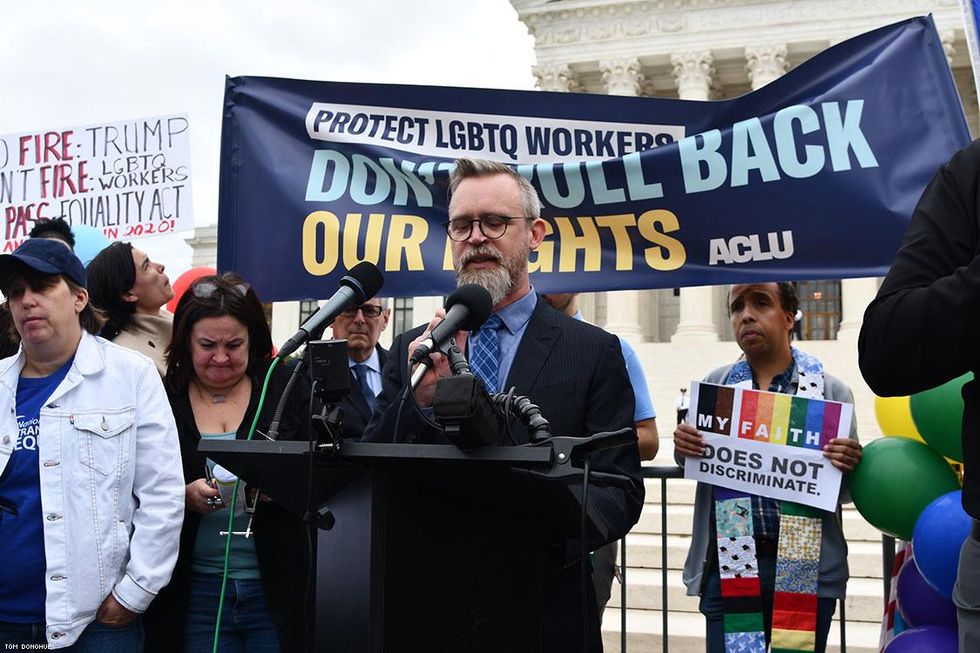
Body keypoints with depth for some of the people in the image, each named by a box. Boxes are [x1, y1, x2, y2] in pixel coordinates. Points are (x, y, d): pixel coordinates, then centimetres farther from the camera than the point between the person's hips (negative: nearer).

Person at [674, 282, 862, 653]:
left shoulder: (830, 391, 2)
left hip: (806, 570, -1)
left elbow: (845, 490, 7)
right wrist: (682, 447, -11)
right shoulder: (714, 385, 6)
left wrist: (848, 466, -16)